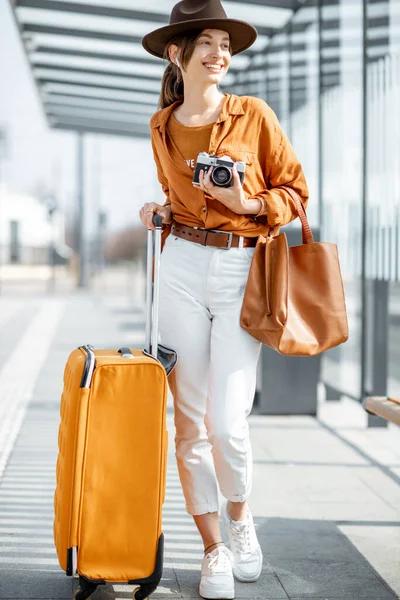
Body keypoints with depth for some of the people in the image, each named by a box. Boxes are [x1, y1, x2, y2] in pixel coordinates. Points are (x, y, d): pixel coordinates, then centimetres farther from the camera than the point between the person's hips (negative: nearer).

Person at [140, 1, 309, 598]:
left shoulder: (254, 115, 0)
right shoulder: (162, 126, 10)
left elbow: (296, 189, 4)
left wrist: (250, 204, -13)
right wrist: (162, 212, 4)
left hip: (243, 270, -3)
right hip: (183, 266, 3)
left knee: (228, 422, -10)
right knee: (190, 420, 2)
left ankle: (239, 513, 22)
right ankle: (214, 549, 17)